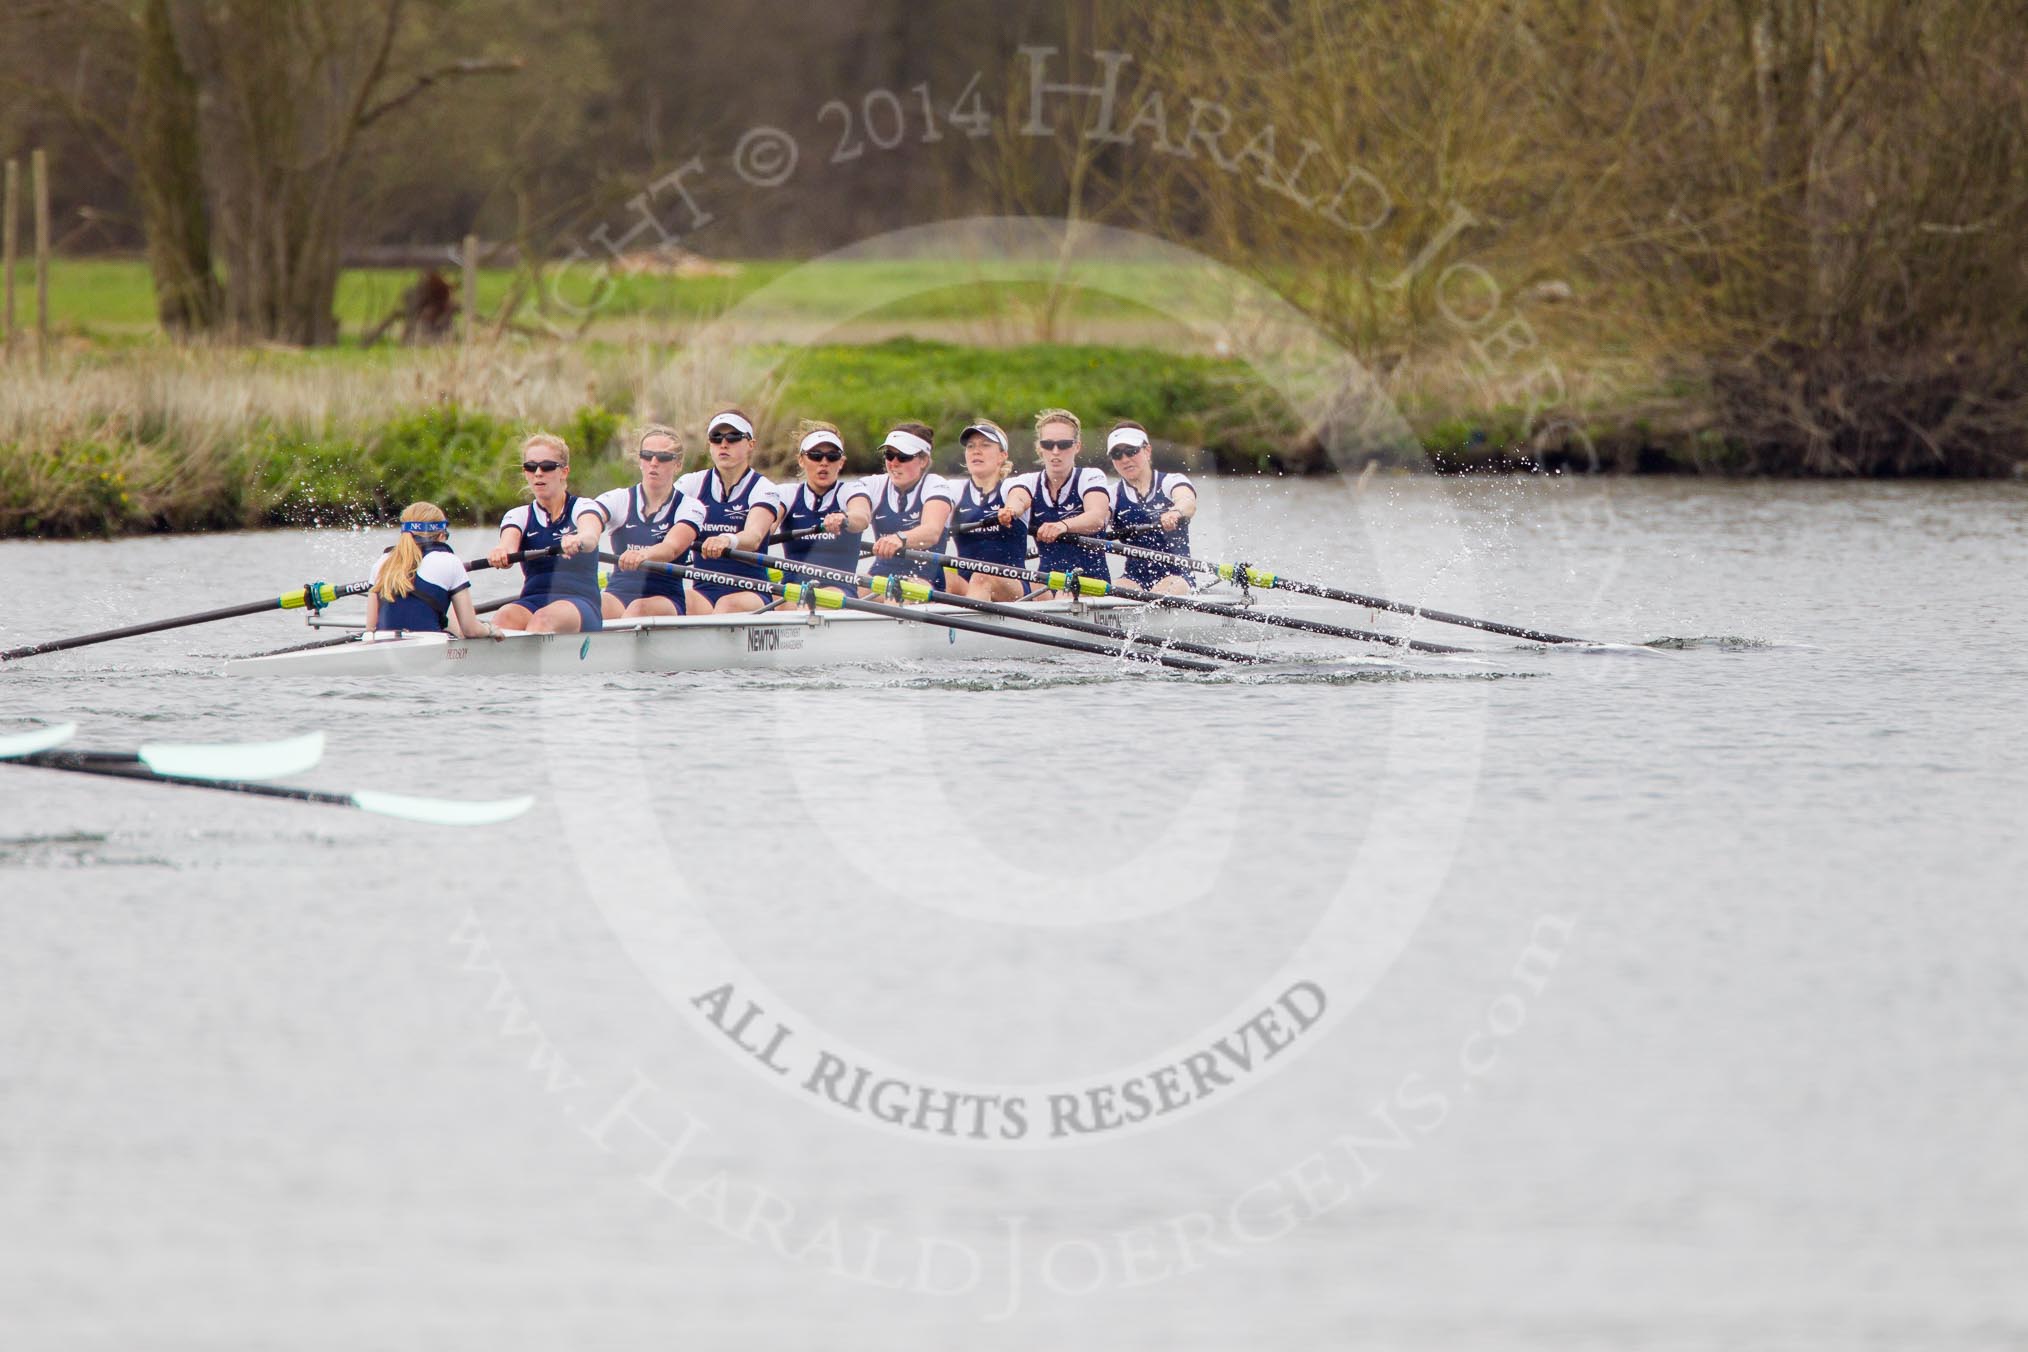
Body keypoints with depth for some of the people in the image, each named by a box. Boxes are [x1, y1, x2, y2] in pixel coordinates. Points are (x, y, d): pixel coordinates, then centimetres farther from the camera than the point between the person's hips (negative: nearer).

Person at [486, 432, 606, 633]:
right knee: (507, 616, -32)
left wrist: (577, 540, -44)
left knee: (545, 617, -36)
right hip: (533, 599, 3)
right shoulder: (518, 516, 17)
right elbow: (509, 545, -7)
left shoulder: (583, 507, 8)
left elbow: (590, 537, -18)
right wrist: (501, 552, -34)